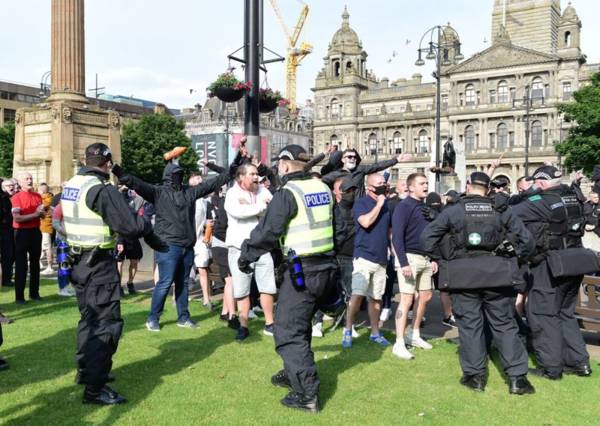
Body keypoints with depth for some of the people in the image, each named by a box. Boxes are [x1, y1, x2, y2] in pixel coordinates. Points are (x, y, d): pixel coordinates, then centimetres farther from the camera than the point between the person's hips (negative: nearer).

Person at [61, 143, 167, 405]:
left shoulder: (70, 185, 9)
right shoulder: (102, 189, -19)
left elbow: (60, 219, 20)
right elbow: (129, 225, -23)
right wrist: (148, 231, -5)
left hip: (79, 261, 9)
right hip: (99, 264, -9)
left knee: (89, 318, 22)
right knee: (107, 322, -5)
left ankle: (86, 371, 35)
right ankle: (95, 388, -4)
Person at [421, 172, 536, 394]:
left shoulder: (454, 211, -1)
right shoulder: (501, 211, 2)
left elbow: (427, 236, -4)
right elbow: (526, 239, 1)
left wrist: (441, 258, 5)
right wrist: (514, 259, 13)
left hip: (463, 275, -1)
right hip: (496, 275, 1)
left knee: (470, 325, 8)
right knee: (504, 325, 9)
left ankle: (475, 376, 14)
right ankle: (517, 377, 10)